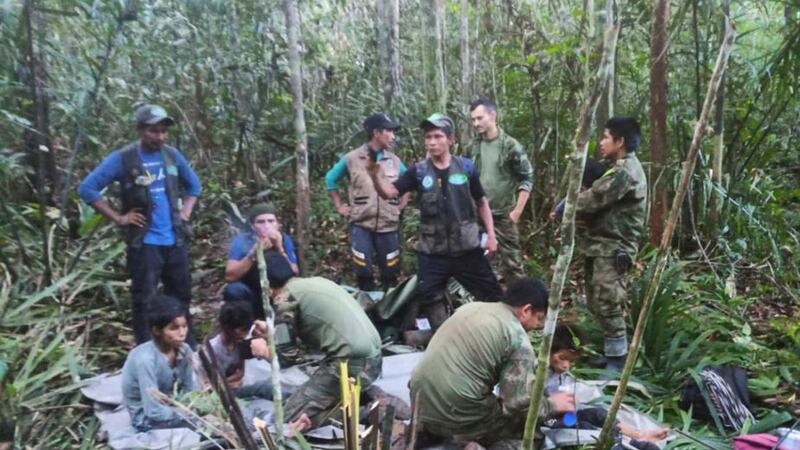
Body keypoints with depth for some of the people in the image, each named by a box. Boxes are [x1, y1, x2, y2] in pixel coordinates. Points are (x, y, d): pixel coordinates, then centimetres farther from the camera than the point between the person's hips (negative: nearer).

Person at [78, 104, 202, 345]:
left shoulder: (172, 155, 6)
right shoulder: (122, 158, -8)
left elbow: (194, 185, 21)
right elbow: (87, 188, -8)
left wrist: (185, 212, 8)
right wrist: (118, 218, -11)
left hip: (176, 241, 5)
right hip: (144, 243, -4)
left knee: (181, 298, 14)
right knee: (143, 301, 0)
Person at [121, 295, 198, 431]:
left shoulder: (184, 350, -12)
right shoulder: (146, 359, -30)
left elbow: (191, 391, -3)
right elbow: (155, 412, -29)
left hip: (170, 405, 6)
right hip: (147, 417, -6)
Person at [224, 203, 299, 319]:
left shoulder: (285, 240, -10)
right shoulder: (241, 241, -14)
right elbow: (230, 276, -25)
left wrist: (280, 249, -30)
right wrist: (254, 253, -34)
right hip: (250, 297, -1)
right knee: (234, 290, -30)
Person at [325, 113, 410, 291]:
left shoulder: (395, 161, 6)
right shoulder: (352, 158, -3)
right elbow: (330, 179, 10)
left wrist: (401, 205, 11)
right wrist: (339, 206, 6)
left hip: (388, 226, 3)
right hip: (361, 225, -2)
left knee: (390, 274, 8)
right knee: (363, 273, -1)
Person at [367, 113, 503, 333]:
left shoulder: (465, 167, -1)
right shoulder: (418, 171, -1)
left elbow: (481, 201, 9)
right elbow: (389, 192, -10)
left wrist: (491, 234, 4)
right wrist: (375, 173, -29)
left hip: (467, 248, 0)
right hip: (432, 252, 0)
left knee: (492, 294, 9)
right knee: (428, 299, 5)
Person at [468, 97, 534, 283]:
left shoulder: (510, 146, -9)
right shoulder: (473, 147, 5)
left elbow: (527, 179, -8)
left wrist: (517, 211, -11)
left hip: (503, 215, -4)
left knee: (511, 260, 0)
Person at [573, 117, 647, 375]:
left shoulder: (625, 171, -18)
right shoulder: (618, 167, 18)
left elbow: (592, 200, -19)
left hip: (613, 248, -11)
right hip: (601, 245, 11)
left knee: (607, 305, -7)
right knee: (596, 303, 15)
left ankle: (617, 362, 3)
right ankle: (610, 352, 28)